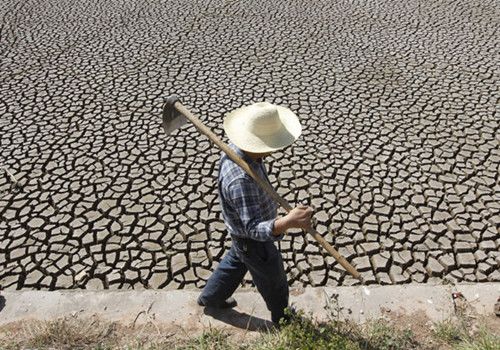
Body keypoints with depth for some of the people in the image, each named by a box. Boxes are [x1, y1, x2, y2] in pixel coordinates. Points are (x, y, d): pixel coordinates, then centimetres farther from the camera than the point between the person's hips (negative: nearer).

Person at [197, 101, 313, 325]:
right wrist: (287, 222, -60)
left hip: (245, 230, 8)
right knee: (274, 284, 20)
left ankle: (210, 298, 60)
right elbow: (254, 229, -43)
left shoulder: (236, 147, -15)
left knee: (235, 261, 35)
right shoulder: (240, 180, -44)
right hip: (254, 242, -8)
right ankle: (284, 322, 50)